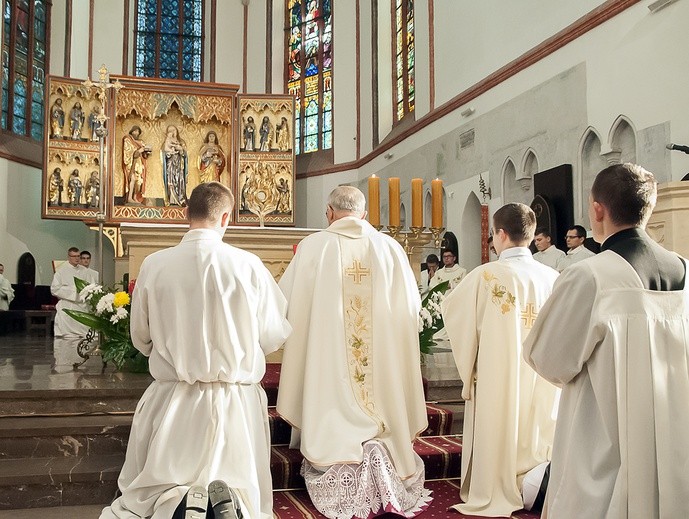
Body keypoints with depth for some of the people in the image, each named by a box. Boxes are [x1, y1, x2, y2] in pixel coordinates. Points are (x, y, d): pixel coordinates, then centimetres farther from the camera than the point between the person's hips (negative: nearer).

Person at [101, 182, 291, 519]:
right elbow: (274, 338, -3)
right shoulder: (248, 265, -10)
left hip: (171, 400, 1)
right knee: (246, 491, 17)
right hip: (236, 403, 0)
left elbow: (141, 339, 4)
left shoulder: (154, 265, -7)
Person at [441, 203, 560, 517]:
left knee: (498, 430, 10)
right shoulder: (552, 277, -5)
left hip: (498, 376, -3)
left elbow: (451, 309, -4)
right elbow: (562, 326, 5)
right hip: (542, 378, 4)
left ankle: (494, 494, 22)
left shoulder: (487, 275, -16)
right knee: (534, 427, 16)